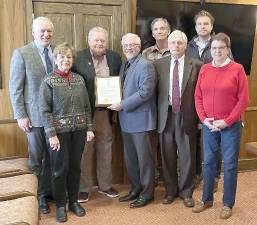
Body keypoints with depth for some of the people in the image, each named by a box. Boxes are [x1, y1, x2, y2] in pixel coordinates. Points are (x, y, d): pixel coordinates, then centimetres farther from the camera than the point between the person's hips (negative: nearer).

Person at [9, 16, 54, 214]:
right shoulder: (21, 54, -7)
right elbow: (15, 88, -7)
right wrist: (20, 116, -11)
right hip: (34, 115, -3)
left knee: (51, 158, 13)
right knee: (35, 160, 10)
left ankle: (48, 191, 28)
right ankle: (37, 196, 25)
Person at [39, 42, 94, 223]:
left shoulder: (79, 79, 6)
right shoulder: (48, 82, -4)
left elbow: (87, 107, 9)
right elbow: (45, 110, -8)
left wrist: (89, 128, 4)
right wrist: (51, 134, -14)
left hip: (79, 130, 3)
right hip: (59, 130, -3)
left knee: (75, 166, 11)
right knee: (60, 168, 6)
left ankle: (74, 201, 27)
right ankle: (60, 205, 21)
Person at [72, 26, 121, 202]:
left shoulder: (115, 58, 6)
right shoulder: (78, 58, -5)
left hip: (106, 112, 3)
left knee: (105, 149, 13)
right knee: (85, 150, 7)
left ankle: (105, 185, 29)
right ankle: (83, 188, 20)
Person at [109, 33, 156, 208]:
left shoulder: (145, 65, -11)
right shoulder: (124, 66, 15)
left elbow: (145, 92, -20)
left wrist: (122, 105, -18)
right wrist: (118, 108, 3)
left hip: (140, 118, -8)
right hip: (126, 119, 8)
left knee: (144, 157, 3)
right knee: (130, 157, 15)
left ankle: (147, 193, 17)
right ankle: (136, 189, 30)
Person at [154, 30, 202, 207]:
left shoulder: (196, 65, -1)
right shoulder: (159, 64, 4)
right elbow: (154, 91, 5)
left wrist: (199, 116, -4)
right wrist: (157, 113, -1)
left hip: (187, 116, -1)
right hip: (166, 115, 2)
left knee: (187, 156, 8)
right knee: (167, 156, 11)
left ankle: (186, 192, 26)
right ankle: (170, 191, 29)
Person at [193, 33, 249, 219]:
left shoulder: (237, 69, -6)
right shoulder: (204, 69, 5)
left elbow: (243, 99, -8)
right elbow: (198, 96, 6)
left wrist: (227, 121, -13)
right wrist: (204, 119, -6)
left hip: (231, 126, -3)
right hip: (209, 125, 3)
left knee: (230, 165, 6)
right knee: (209, 163, 12)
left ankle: (228, 204, 21)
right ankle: (207, 199, 27)